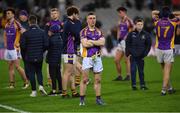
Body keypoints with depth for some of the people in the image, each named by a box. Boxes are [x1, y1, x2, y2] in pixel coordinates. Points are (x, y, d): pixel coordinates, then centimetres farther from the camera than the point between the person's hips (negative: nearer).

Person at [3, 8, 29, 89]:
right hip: (8, 48, 7)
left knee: (17, 66, -8)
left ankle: (26, 81, 4)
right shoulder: (7, 25, 12)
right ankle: (12, 84, 12)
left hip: (15, 48, -7)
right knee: (10, 67, 8)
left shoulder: (16, 24, -11)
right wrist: (5, 43, 16)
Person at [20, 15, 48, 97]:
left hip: (29, 57, -2)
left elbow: (22, 46, -10)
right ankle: (41, 86, -3)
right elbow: (46, 44, -5)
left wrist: (26, 52, 10)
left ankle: (34, 91, 5)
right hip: (39, 57, 2)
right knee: (39, 71, 17)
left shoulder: (25, 34, -10)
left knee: (31, 73, 5)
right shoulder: (42, 32, -4)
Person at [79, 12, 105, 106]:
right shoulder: (83, 31, 1)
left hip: (97, 57, 4)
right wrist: (97, 42, -5)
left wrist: (91, 41, -11)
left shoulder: (99, 31, 12)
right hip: (87, 57, -4)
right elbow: (84, 44, -14)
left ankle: (98, 99, 13)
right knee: (85, 79, -6)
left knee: (98, 80, 6)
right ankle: (82, 99, -1)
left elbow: (102, 42, -5)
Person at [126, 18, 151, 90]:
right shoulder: (131, 34, -1)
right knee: (133, 70, -2)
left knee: (141, 71, 7)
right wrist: (128, 53, -1)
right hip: (133, 56, -1)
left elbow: (148, 45, 7)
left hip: (141, 56, 1)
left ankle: (142, 85, 15)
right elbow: (127, 44, 5)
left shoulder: (146, 34, 0)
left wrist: (145, 54, 1)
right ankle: (133, 85, 5)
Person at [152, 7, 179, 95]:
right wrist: (172, 14, 9)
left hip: (159, 49, 3)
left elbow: (153, 12, 21)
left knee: (164, 70, 15)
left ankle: (169, 88, 22)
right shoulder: (172, 22, -5)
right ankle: (163, 90, -13)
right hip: (168, 50, -3)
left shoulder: (157, 22, 2)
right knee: (167, 71, -4)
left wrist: (161, 13, 17)